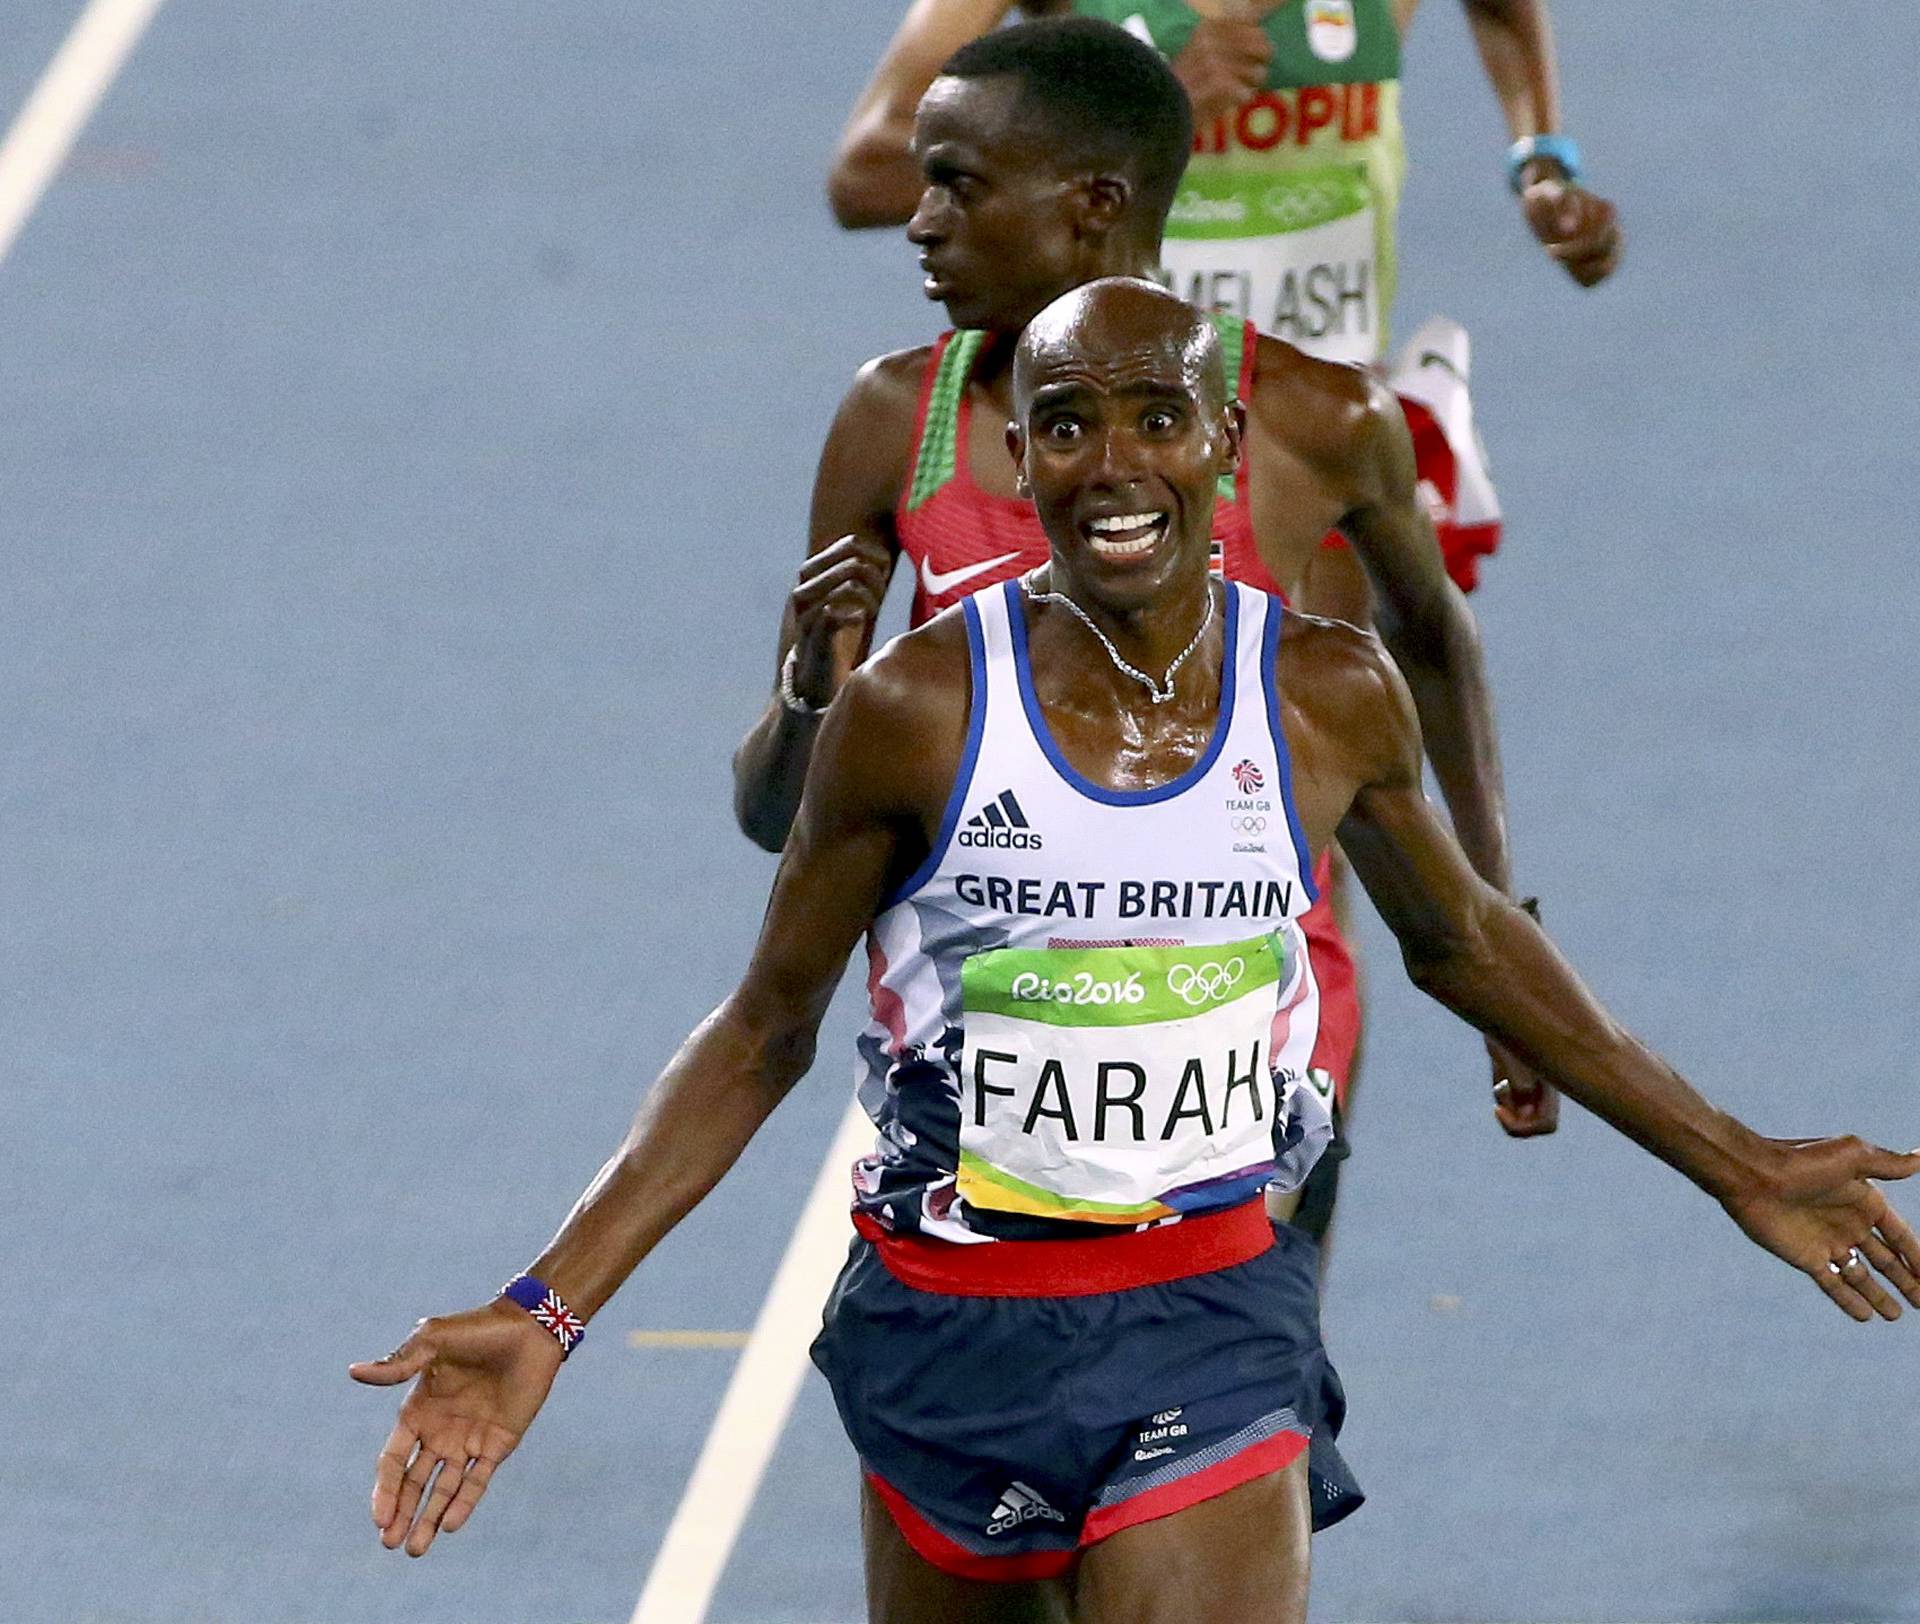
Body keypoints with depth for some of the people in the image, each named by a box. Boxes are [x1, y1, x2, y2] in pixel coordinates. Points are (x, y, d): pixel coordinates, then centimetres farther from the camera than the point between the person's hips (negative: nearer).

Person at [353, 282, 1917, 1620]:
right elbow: (766, 1032, 0)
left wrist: (1736, 1167, 21)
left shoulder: (1332, 699, -4)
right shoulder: (919, 708, -10)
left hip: (1211, 1326, 0)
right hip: (950, 1325, 0)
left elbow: (1462, 940, 16)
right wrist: (547, 1312, -7)